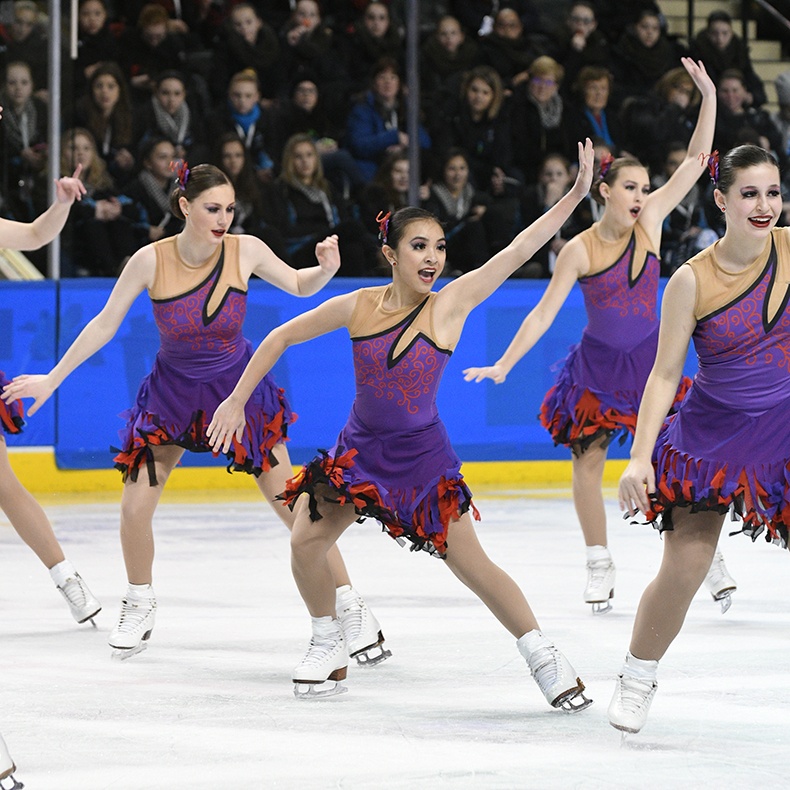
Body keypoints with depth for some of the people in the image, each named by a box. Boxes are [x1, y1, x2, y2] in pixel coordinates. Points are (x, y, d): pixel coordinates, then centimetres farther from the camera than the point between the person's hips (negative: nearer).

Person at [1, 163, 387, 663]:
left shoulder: (246, 251, -18)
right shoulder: (151, 261, -19)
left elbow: (300, 286, 0)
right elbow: (105, 325, -7)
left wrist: (326, 269, -23)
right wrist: (52, 379, -4)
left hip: (239, 386, -1)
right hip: (173, 391, 1)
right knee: (135, 508, -4)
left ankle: (351, 607, 3)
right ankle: (140, 606, 24)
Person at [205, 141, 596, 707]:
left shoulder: (451, 304, -14)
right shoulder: (358, 307, -10)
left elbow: (518, 251, -20)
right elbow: (281, 338, 2)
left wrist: (576, 193, -25)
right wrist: (236, 401, 3)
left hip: (422, 456, -2)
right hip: (359, 448, 3)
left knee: (472, 564, -7)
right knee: (306, 543, -6)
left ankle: (544, 657, 4)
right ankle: (329, 647, 17)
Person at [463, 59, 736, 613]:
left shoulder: (650, 221, -6)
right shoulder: (580, 250, -11)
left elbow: (695, 162, -10)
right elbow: (544, 313, -9)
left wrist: (709, 97, -18)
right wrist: (503, 365, -15)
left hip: (650, 359, 1)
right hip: (598, 365, -1)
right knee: (588, 461, 3)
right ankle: (600, 566, 16)